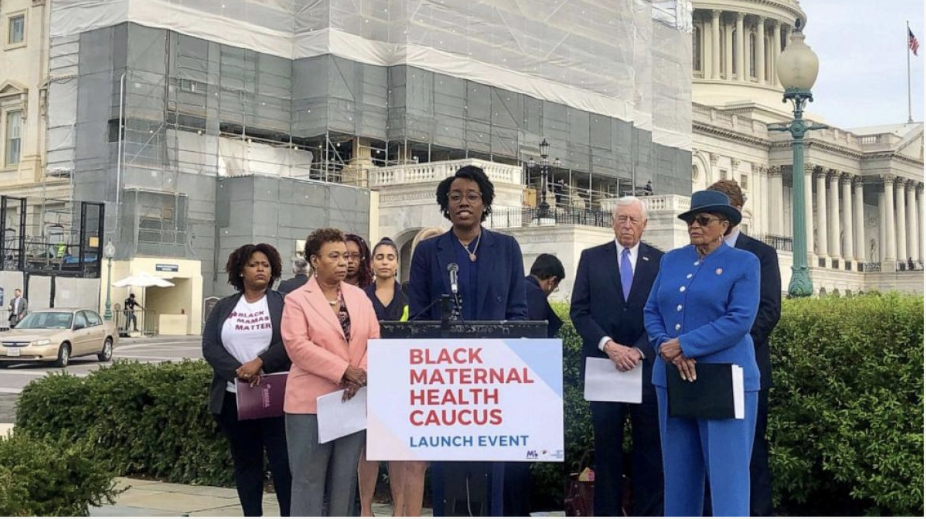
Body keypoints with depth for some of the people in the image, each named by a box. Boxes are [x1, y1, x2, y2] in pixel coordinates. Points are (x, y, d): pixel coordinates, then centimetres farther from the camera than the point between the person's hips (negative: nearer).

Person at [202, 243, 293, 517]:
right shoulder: (223, 307, 12)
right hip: (234, 397, 3)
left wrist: (259, 362, -21)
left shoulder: (283, 303, 5)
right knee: (245, 463, 10)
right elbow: (210, 346, 0)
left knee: (283, 461, -4)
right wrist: (238, 371, -15)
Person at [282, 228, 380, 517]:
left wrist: (362, 375, -13)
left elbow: (374, 339, 5)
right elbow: (298, 346, -14)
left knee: (345, 479, 9)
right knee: (309, 479, 0)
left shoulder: (359, 296, 12)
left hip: (353, 401, 4)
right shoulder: (297, 299, -2)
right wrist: (344, 371, -19)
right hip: (311, 402, -4)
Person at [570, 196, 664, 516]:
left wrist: (639, 351, -12)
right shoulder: (591, 258, 7)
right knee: (606, 445, 5)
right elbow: (579, 311, 1)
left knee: (649, 445, 4)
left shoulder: (661, 261, 5)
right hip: (603, 365, 0)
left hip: (648, 365, 0)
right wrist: (608, 345, -12)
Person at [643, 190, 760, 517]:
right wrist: (667, 348, -10)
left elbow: (739, 321, -12)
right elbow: (652, 311, 10)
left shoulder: (744, 263, -2)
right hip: (673, 379, 5)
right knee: (678, 469, 9)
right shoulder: (672, 260, 12)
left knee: (727, 470, -6)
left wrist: (683, 344, -16)